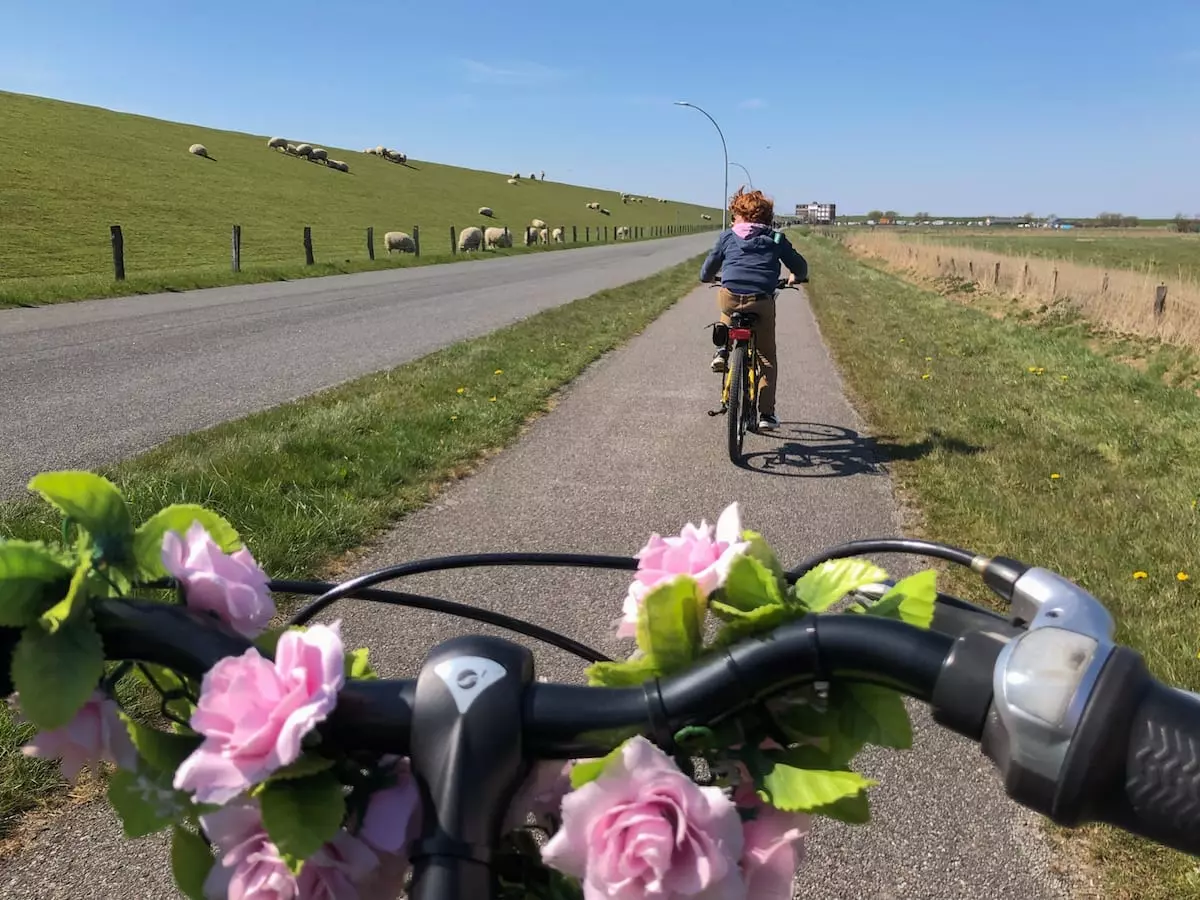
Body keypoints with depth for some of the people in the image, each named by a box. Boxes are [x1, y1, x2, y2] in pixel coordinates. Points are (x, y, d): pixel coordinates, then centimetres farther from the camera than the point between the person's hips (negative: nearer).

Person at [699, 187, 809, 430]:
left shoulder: (728, 237, 15)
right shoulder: (776, 239, 16)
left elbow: (709, 268, 18)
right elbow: (799, 266, 20)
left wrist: (706, 278, 41)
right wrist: (795, 277, 43)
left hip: (729, 299, 0)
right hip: (762, 302, 0)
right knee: (767, 357, 15)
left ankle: (723, 351, 19)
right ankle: (767, 413, 10)